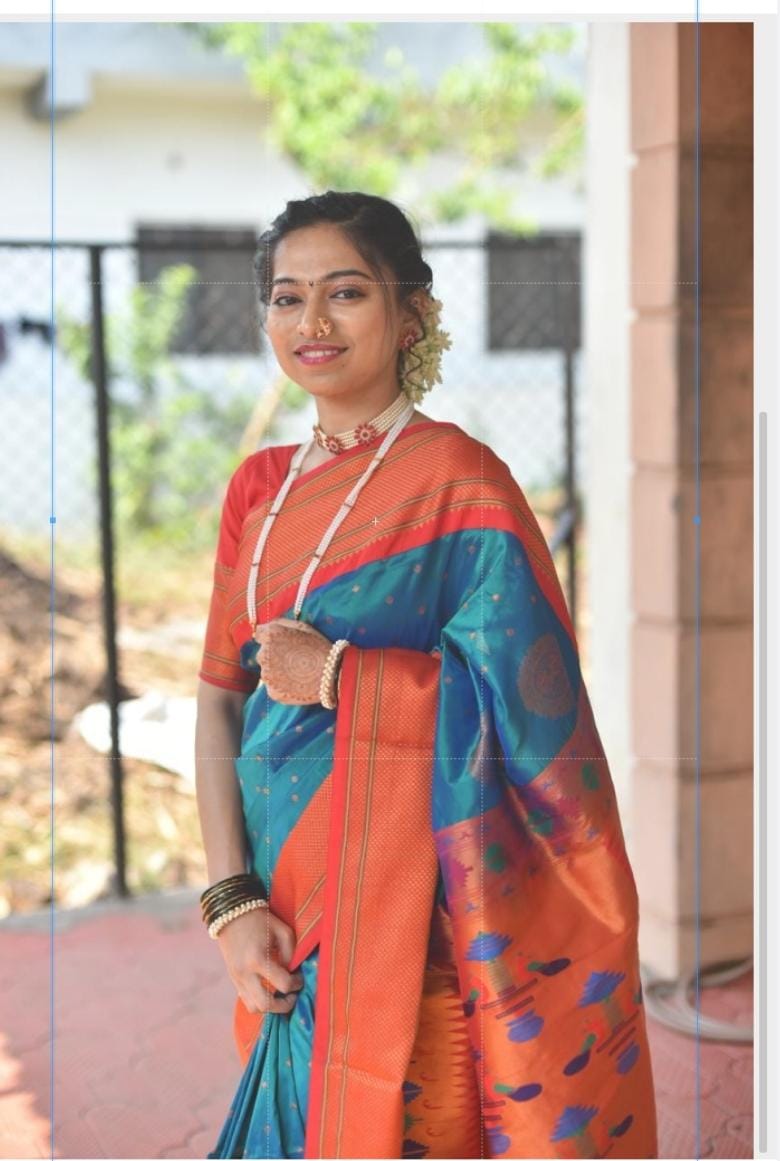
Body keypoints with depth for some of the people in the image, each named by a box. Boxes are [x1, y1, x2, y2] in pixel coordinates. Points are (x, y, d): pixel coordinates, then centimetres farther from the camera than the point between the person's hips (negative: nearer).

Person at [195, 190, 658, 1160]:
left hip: (409, 904, -5)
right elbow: (220, 698, 3)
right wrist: (232, 898, -7)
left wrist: (334, 673, -14)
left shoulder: (457, 477, -8)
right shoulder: (260, 488, 9)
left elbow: (531, 690, -15)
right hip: (283, 907, 5)